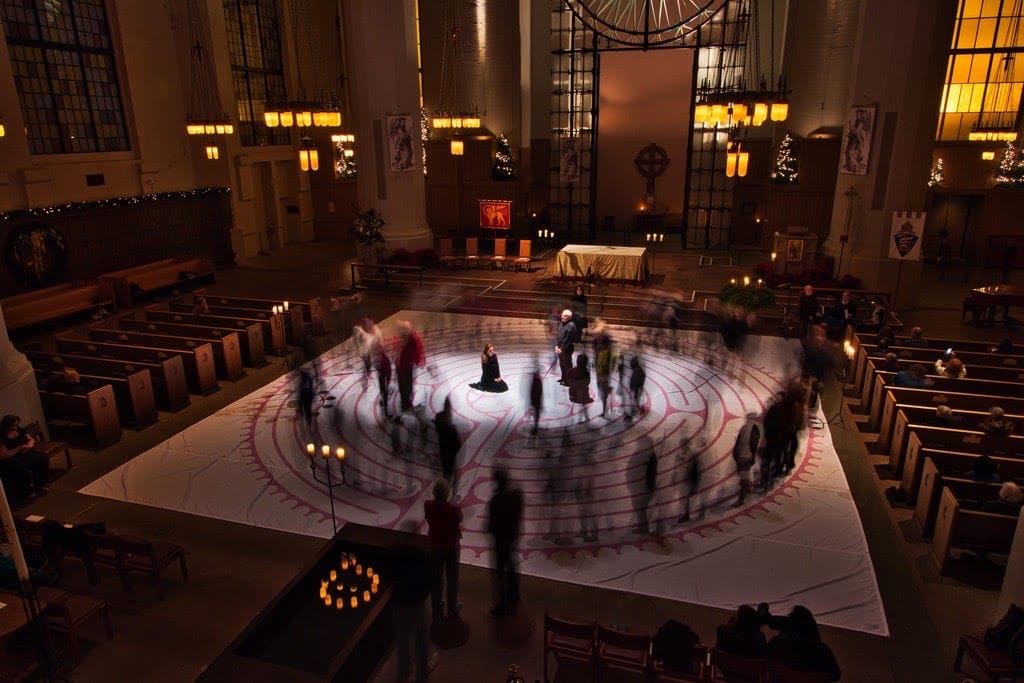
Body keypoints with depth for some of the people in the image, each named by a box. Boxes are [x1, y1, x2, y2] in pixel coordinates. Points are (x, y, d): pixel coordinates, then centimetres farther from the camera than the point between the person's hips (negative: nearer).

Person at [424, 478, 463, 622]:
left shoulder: (427, 505, -19)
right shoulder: (453, 508, -28)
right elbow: (460, 519, -7)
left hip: (434, 546, 2)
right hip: (451, 546, -2)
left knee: (436, 578, 18)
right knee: (452, 578, 17)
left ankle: (436, 609, 31)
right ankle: (452, 609, 30)